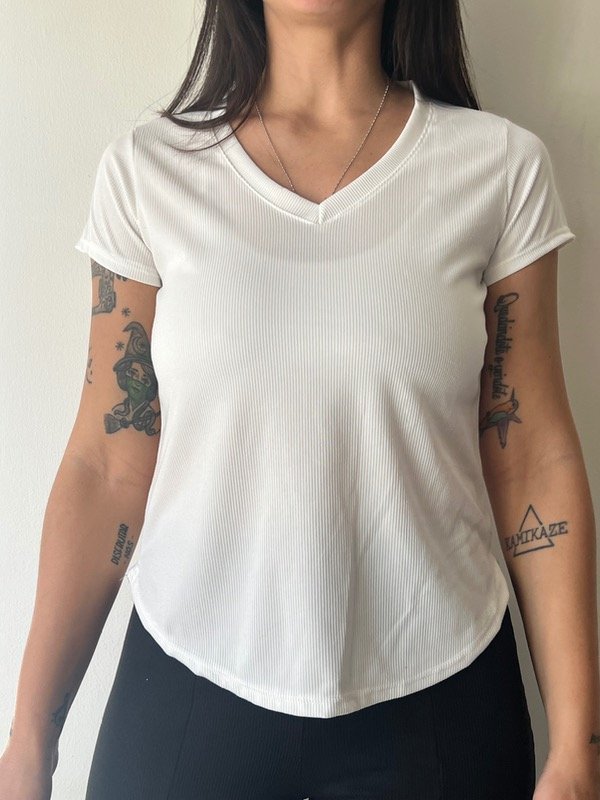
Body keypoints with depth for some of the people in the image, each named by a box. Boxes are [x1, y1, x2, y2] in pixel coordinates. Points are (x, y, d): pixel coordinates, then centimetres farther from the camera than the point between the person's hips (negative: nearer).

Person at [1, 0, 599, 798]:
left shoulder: (504, 167, -5)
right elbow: (108, 469, -3)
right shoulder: (147, 170, -5)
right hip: (189, 688, 1)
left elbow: (534, 462, -4)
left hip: (436, 692, 1)